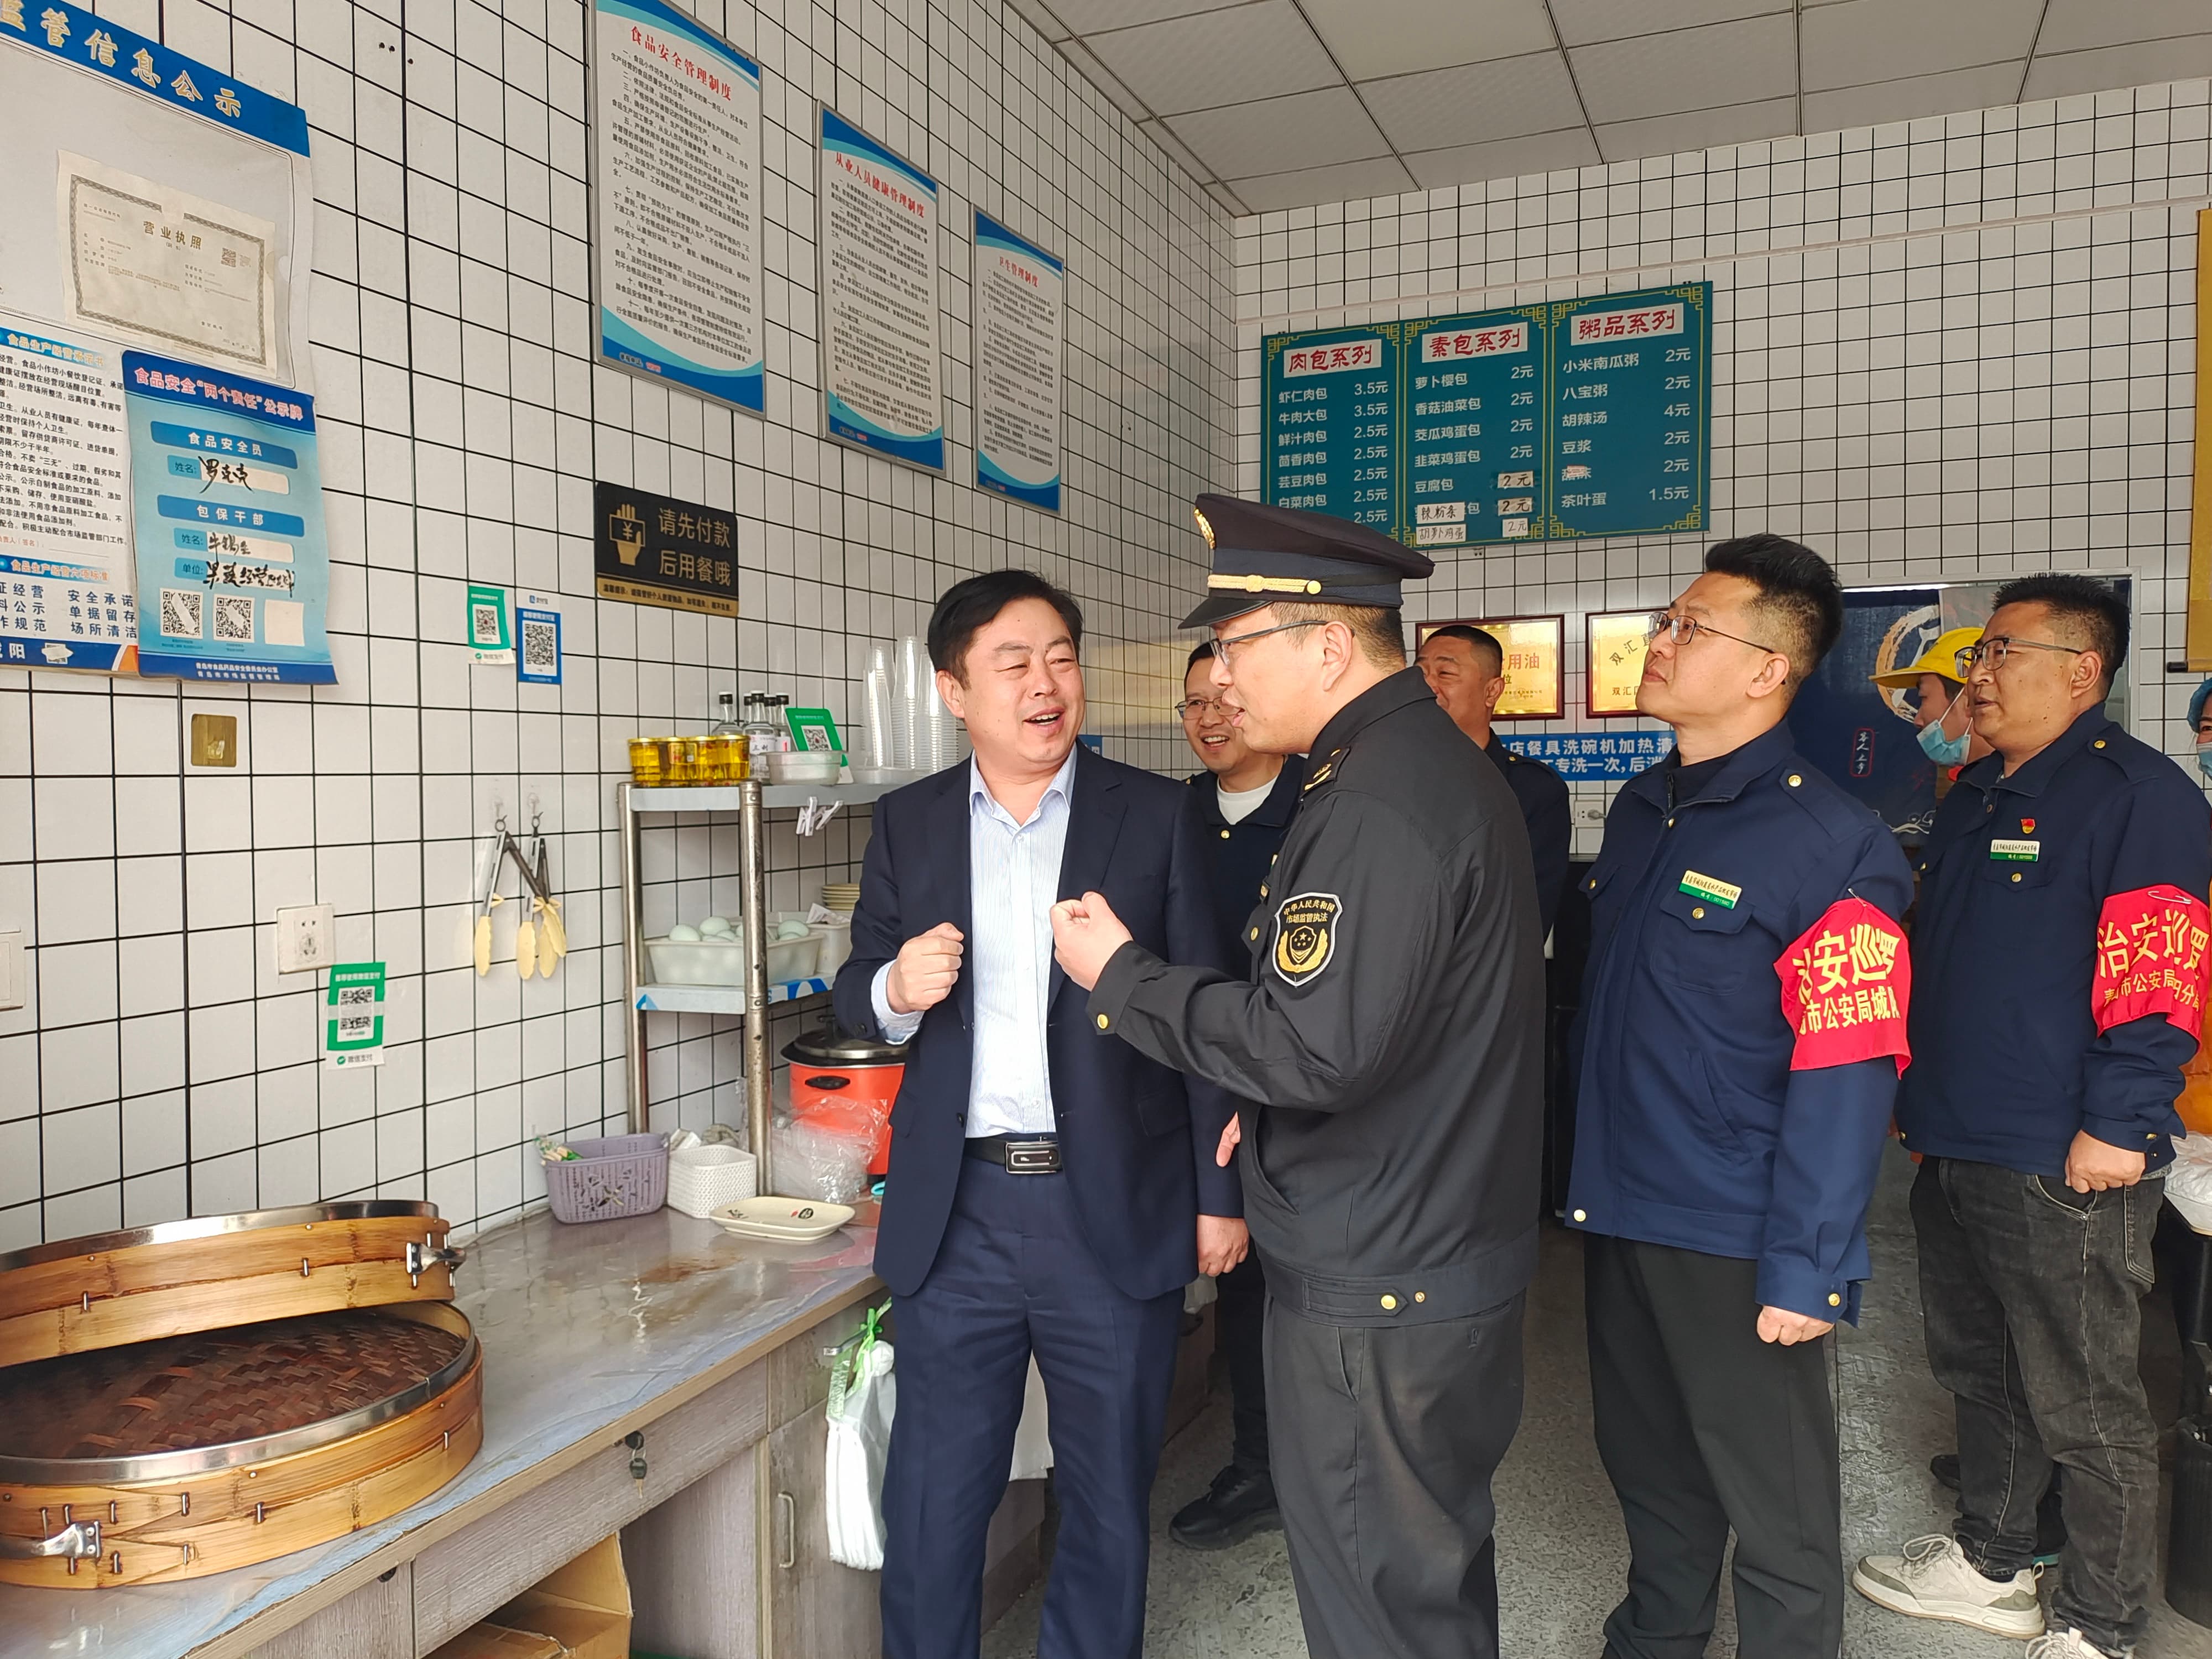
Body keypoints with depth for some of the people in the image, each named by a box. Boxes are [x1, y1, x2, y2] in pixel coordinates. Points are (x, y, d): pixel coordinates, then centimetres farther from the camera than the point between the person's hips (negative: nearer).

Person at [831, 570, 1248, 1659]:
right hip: (956, 1216, 2)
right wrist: (896, 989, -16)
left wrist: (1219, 1192, -2)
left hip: (1116, 1213, -1)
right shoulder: (907, 824, 5)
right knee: (930, 1504, 13)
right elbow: (857, 998, 8)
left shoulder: (1157, 815, -1)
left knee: (1109, 1500, 15)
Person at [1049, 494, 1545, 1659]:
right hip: (1452, 1257, 10)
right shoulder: (1437, 766, 10)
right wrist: (1268, 1105, 13)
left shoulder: (1379, 808, -24)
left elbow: (1317, 1048, -28)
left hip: (1375, 1290, -10)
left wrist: (1122, 974, -17)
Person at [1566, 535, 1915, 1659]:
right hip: (1619, 1214, 7)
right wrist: (1584, 1166, 14)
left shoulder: (1830, 844, -15)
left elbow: (1848, 1074, -18)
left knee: (1776, 1510, 9)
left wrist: (1806, 1268, -19)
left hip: (1735, 1242, -7)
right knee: (1648, 1465, 23)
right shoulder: (1640, 811, 8)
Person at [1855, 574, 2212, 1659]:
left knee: (2084, 1404, 5)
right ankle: (1991, 1566, 38)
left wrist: (2117, 1127, -21)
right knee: (1978, 1370, 21)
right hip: (1954, 1149, 9)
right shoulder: (1974, 796, 16)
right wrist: (1914, 1087, 22)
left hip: (2065, 1165, -9)